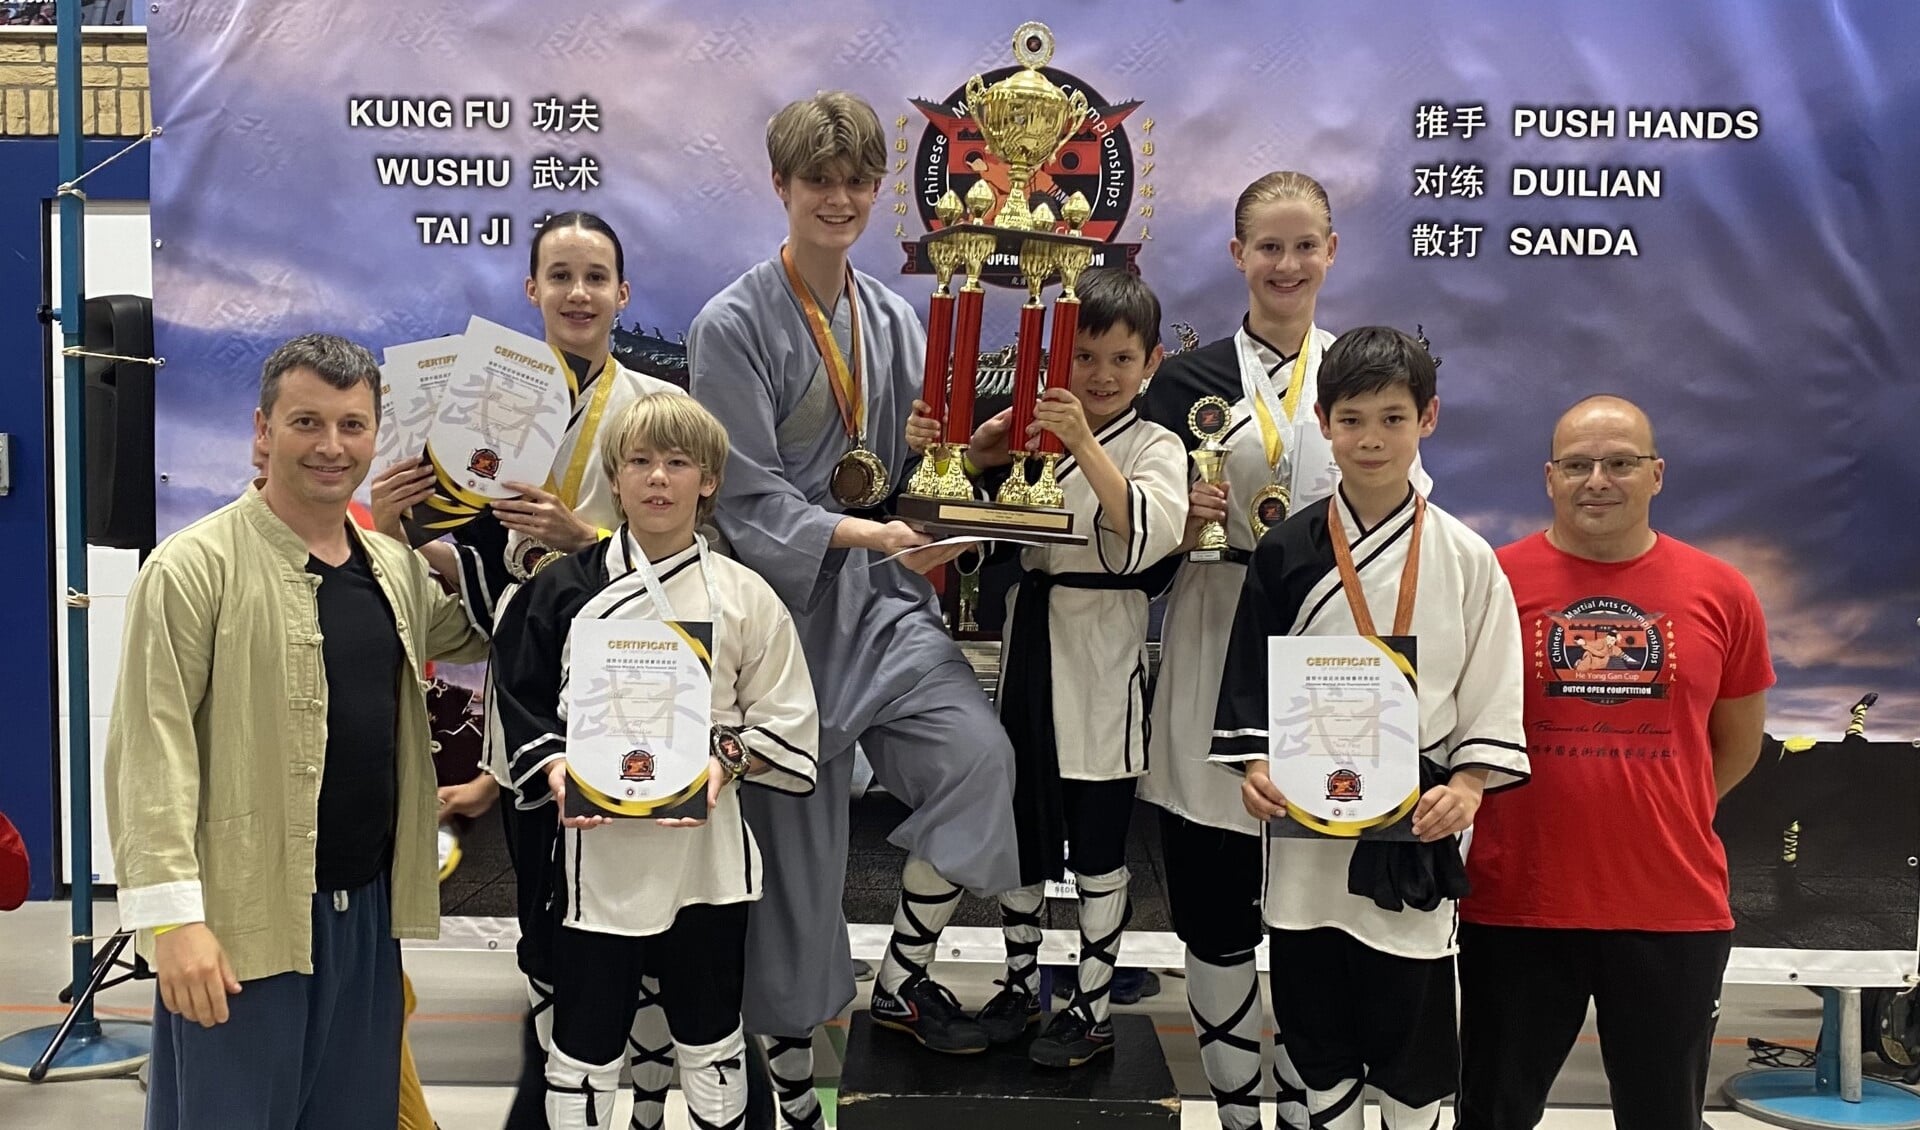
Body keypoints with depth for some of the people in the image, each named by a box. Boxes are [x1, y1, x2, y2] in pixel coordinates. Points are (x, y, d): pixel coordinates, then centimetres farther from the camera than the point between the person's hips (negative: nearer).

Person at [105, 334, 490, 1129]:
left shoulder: (395, 567, 8)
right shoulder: (195, 567, -11)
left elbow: (480, 635, 24)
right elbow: (152, 751, -14)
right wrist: (173, 915, -19)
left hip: (368, 909, 6)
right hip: (242, 918, -6)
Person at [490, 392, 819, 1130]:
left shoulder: (744, 597, -1)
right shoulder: (564, 591, -1)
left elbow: (786, 723, 2)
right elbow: (521, 704, 3)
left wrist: (725, 761, -15)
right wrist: (554, 770, -15)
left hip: (706, 850, 0)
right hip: (598, 848, 0)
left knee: (711, 1041, 16)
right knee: (584, 1046, 10)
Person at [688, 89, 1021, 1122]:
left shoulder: (893, 320, 9)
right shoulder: (734, 326, -9)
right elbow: (747, 499, -15)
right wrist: (856, 532, -27)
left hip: (882, 592, 5)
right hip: (787, 599, -5)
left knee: (979, 754, -14)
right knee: (796, 838, 2)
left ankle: (902, 978, 10)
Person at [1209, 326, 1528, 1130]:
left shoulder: (1465, 560, -2)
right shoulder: (1285, 554, 0)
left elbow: (1495, 694, 0)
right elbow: (1249, 677, 4)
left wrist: (1469, 786, -13)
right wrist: (1255, 766, -10)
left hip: (1415, 832, -1)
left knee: (1412, 1039, 9)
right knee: (1316, 1033, 14)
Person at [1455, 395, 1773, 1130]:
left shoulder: (1720, 592, 1)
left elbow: (1737, 744, 13)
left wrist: (1653, 812, 11)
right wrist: (1550, 807, 5)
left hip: (1676, 911, 2)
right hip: (1515, 906, -1)